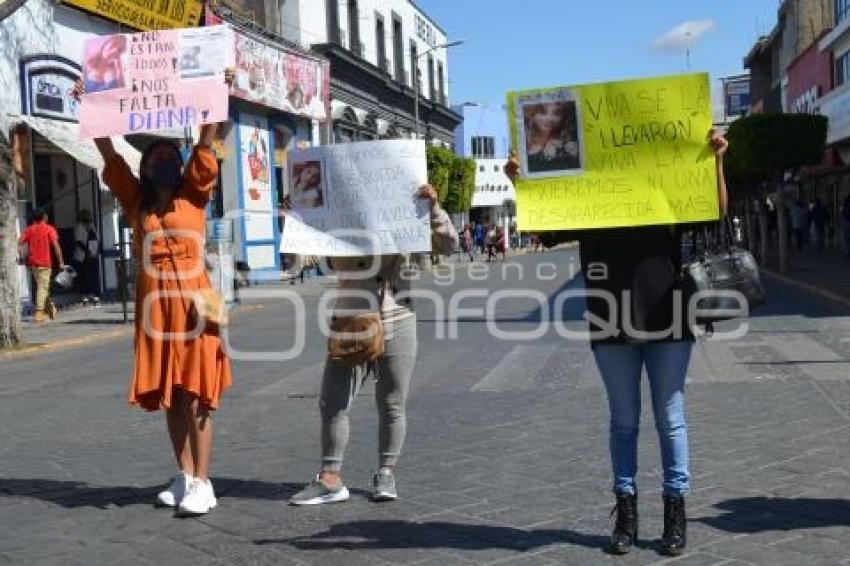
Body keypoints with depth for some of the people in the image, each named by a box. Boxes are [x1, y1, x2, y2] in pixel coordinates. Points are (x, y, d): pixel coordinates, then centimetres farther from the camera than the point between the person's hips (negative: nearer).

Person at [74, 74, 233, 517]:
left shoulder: (193, 195, 4)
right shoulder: (136, 200, 11)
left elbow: (206, 142, -3)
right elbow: (108, 152, 9)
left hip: (193, 300, -4)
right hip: (154, 304, 4)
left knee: (196, 394, -4)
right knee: (169, 394, 9)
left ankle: (202, 483, -1)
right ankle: (184, 477, 18)